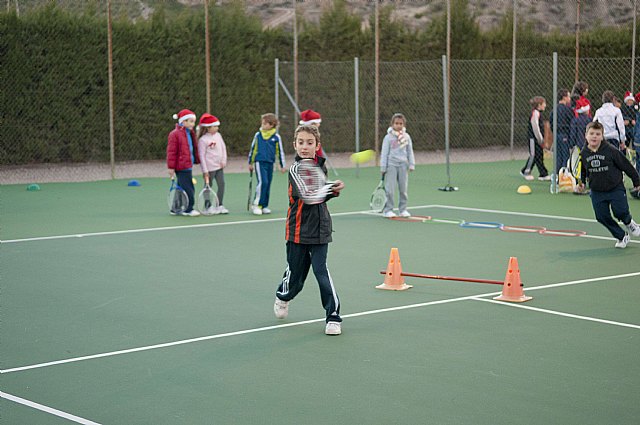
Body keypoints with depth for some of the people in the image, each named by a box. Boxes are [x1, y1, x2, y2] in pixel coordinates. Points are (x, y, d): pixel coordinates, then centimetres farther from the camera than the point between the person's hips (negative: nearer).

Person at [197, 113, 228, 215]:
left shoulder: (218, 135, 7)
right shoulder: (203, 140, -14)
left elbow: (223, 148, 13)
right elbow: (202, 155, -13)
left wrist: (223, 161, 2)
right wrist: (205, 171, -15)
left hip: (219, 166, 6)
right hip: (210, 168, -6)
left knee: (221, 184, 3)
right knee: (208, 187, 4)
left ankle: (220, 205, 9)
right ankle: (209, 207, 12)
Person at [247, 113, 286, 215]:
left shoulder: (276, 137, 1)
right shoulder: (258, 135, 2)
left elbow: (280, 152, 8)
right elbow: (253, 149, 12)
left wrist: (282, 166, 9)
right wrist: (250, 163, 15)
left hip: (270, 163, 2)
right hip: (259, 162, -2)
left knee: (267, 185, 7)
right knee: (262, 182, -16)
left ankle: (264, 206, 16)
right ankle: (256, 205, -11)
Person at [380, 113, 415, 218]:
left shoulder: (406, 137, 8)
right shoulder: (388, 137, -1)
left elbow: (410, 151, 13)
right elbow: (384, 153, 1)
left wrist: (411, 164, 7)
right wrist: (383, 167, -3)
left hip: (403, 165, 3)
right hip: (391, 165, -3)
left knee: (404, 188, 6)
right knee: (390, 189, -5)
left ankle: (403, 209, 15)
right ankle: (387, 210, 2)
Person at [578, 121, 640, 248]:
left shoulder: (610, 150, -14)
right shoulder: (583, 154, -4)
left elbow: (626, 166, -5)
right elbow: (583, 171, 17)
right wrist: (581, 182, 4)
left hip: (616, 189, -3)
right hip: (597, 192, 3)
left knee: (620, 212, -11)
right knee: (602, 217, -1)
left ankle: (628, 222, 28)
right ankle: (621, 237, 20)